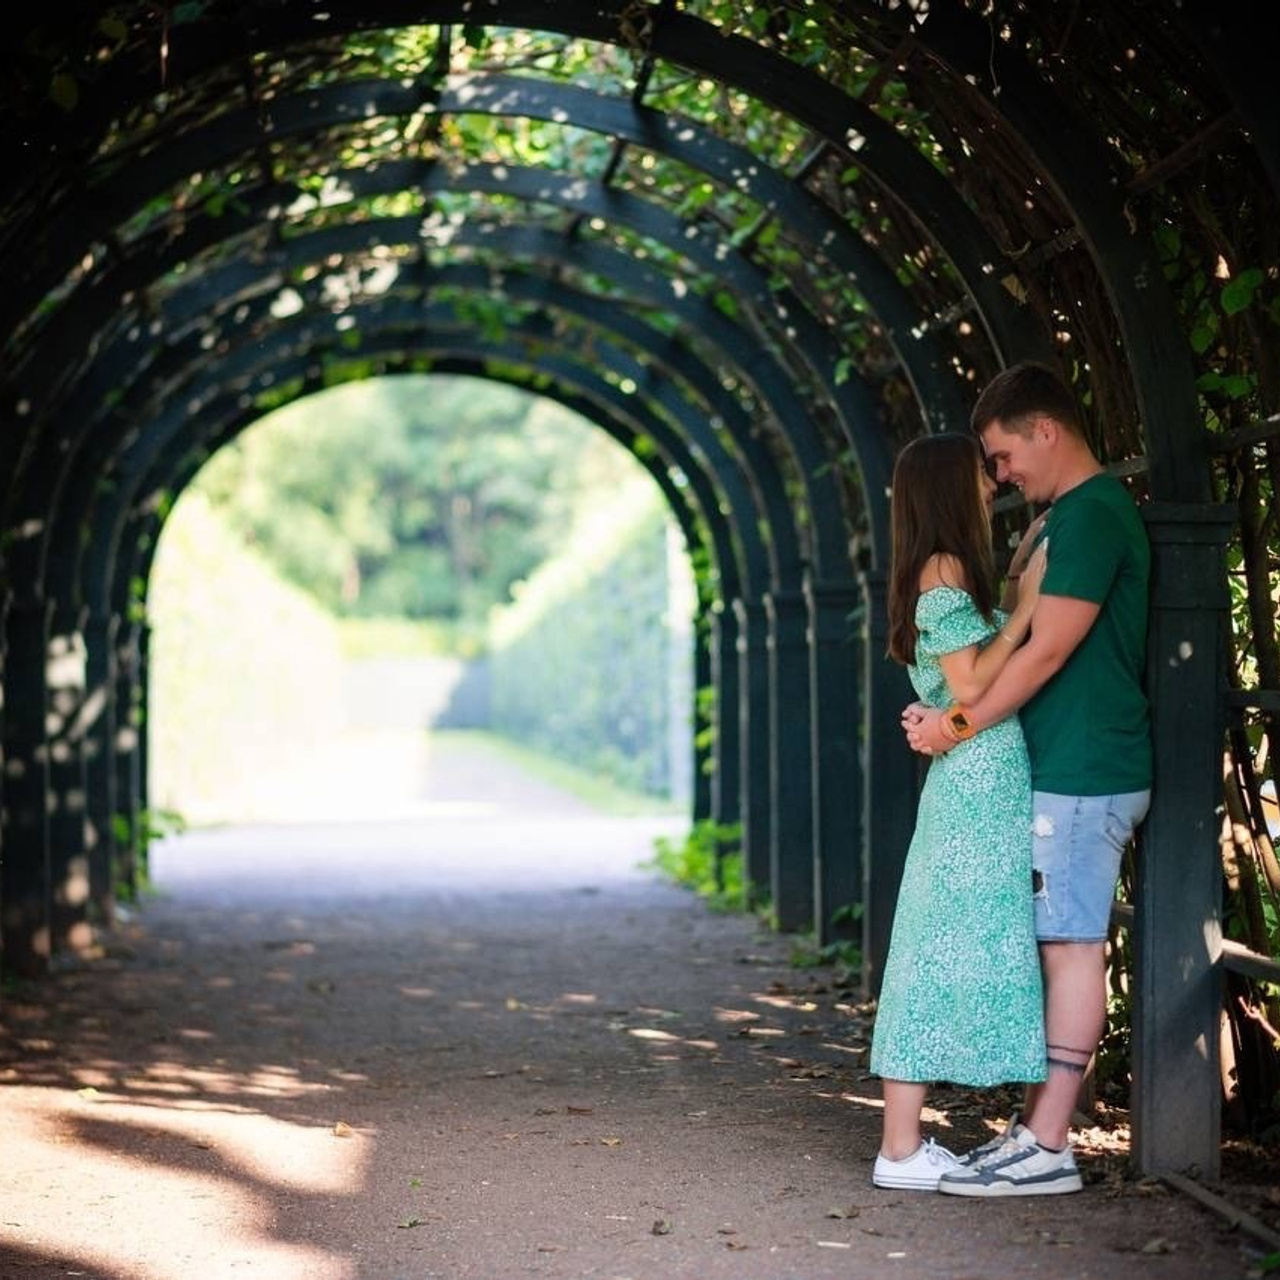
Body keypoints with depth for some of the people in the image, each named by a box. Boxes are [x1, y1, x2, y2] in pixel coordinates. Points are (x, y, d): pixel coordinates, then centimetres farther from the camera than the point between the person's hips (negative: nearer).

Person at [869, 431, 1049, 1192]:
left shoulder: (954, 571, 18)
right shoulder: (944, 570, -11)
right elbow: (970, 685, -17)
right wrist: (1027, 606, -13)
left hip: (982, 787, 10)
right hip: (977, 783, -10)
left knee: (944, 954, 9)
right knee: (950, 953, -8)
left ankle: (907, 1140, 12)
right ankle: (902, 1149, -5)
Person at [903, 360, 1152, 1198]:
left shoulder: (1093, 513, -14)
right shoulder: (1064, 517, 18)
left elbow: (1048, 650, -19)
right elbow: (1022, 640, 21)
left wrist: (963, 725, -13)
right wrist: (949, 715, 9)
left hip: (1084, 774, -10)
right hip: (1058, 770, 10)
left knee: (1071, 946, -8)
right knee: (1057, 948, 10)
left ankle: (1048, 1150, -6)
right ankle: (1035, 1125, 15)